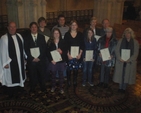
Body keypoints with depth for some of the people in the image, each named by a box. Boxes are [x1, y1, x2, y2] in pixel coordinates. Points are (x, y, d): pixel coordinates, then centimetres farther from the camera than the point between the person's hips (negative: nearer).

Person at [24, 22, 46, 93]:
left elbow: (44, 48, 3)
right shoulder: (27, 38, 7)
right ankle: (32, 89, 16)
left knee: (42, 74, 4)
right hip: (31, 60, 0)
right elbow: (26, 50, 2)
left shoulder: (42, 37, 10)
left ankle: (43, 88, 20)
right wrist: (32, 58, -8)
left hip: (41, 60, 1)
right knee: (32, 75, 2)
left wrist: (39, 58, -7)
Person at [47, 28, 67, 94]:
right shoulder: (50, 42, 0)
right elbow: (48, 52, -1)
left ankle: (61, 87, 21)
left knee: (61, 74, 7)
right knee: (53, 74, 11)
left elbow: (65, 51, 2)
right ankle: (53, 86, 29)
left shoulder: (62, 42, 1)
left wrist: (61, 52, -18)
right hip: (53, 61, 0)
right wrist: (51, 60, -11)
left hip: (61, 61, 0)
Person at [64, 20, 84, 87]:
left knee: (76, 69, 7)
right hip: (69, 55, -1)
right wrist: (68, 54, -9)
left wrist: (80, 54, -6)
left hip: (77, 55, 1)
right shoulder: (67, 34, 2)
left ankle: (75, 81, 22)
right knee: (69, 69, 1)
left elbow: (82, 45, 3)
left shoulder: (80, 34, 5)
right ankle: (68, 81, 17)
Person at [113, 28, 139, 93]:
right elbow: (117, 50, -1)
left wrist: (129, 60, -16)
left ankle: (124, 88, 21)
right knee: (120, 74, 6)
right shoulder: (121, 41, 3)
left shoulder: (135, 42, 0)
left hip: (130, 62, -1)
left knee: (127, 75, 6)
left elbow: (136, 53, -4)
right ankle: (120, 87, 21)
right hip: (121, 61, 1)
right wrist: (119, 58, -15)